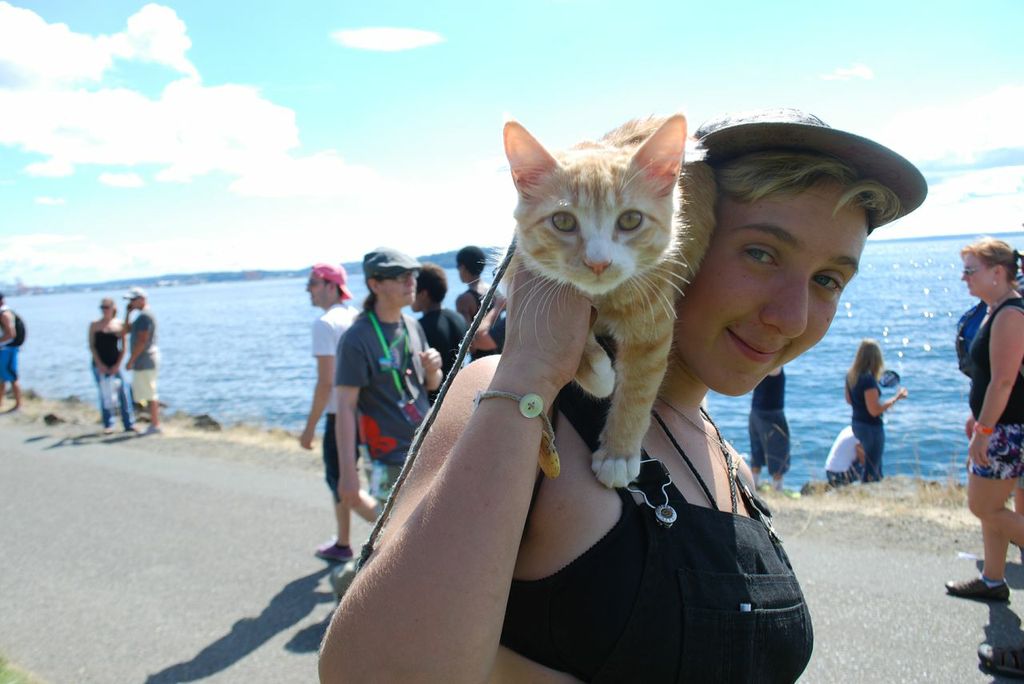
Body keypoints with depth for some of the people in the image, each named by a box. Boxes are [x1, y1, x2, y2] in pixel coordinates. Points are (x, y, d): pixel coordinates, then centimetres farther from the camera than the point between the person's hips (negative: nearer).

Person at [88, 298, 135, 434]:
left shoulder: (119, 325, 3)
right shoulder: (94, 325, 4)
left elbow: (123, 347, 1)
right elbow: (92, 346, 1)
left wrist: (117, 365, -8)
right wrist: (100, 364, -8)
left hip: (115, 365, 0)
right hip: (99, 365, 1)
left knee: (124, 392, -7)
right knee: (105, 395, 2)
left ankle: (129, 424, 0)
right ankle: (108, 425, 10)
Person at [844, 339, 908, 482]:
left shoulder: (851, 375, 1)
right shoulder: (868, 379, -25)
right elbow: (874, 410, -24)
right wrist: (896, 398, -17)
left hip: (857, 424, 9)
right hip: (871, 427, -9)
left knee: (874, 465, 24)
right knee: (871, 470, 3)